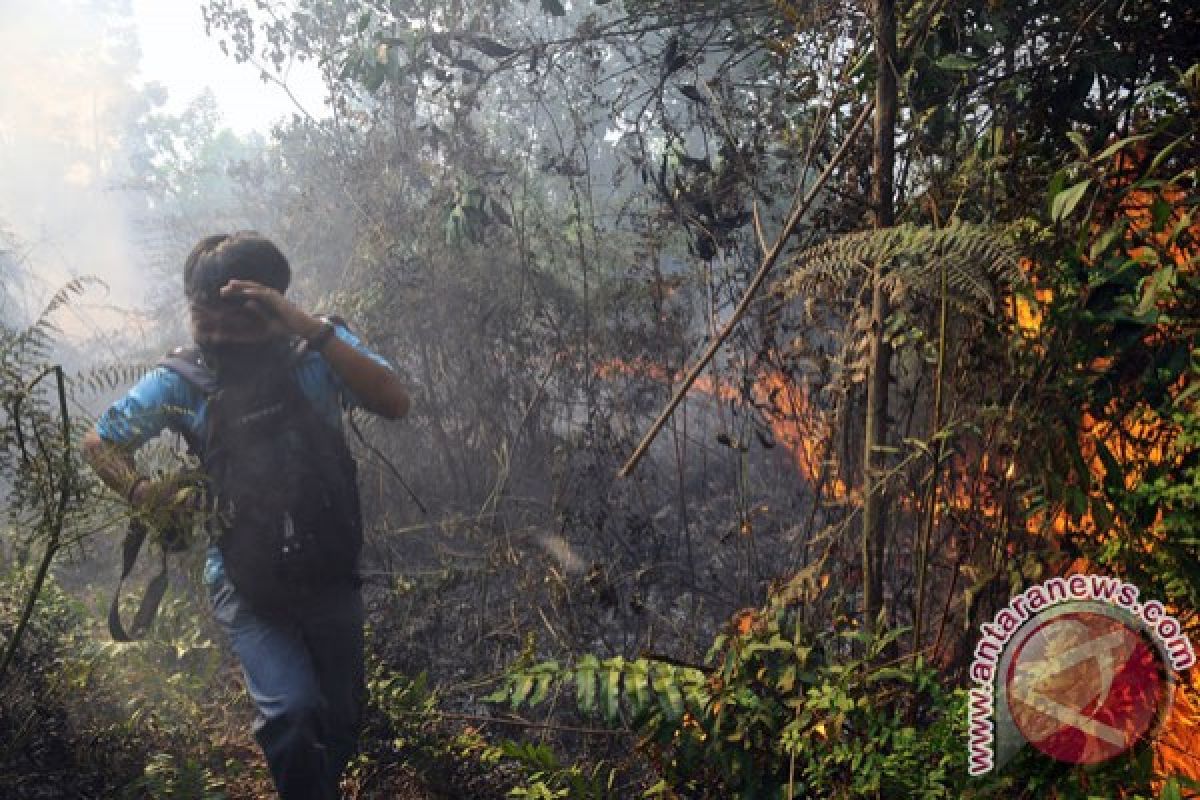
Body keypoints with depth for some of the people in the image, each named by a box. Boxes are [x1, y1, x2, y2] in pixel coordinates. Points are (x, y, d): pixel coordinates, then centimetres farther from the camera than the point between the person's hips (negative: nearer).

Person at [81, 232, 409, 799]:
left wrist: (310, 327, -37)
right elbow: (99, 444, 5)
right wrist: (141, 492, -14)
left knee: (342, 722, 17)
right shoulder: (180, 382, -10)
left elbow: (394, 403, -29)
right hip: (246, 584, -1)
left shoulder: (319, 351, -12)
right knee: (291, 711, -26)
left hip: (331, 575, 2)